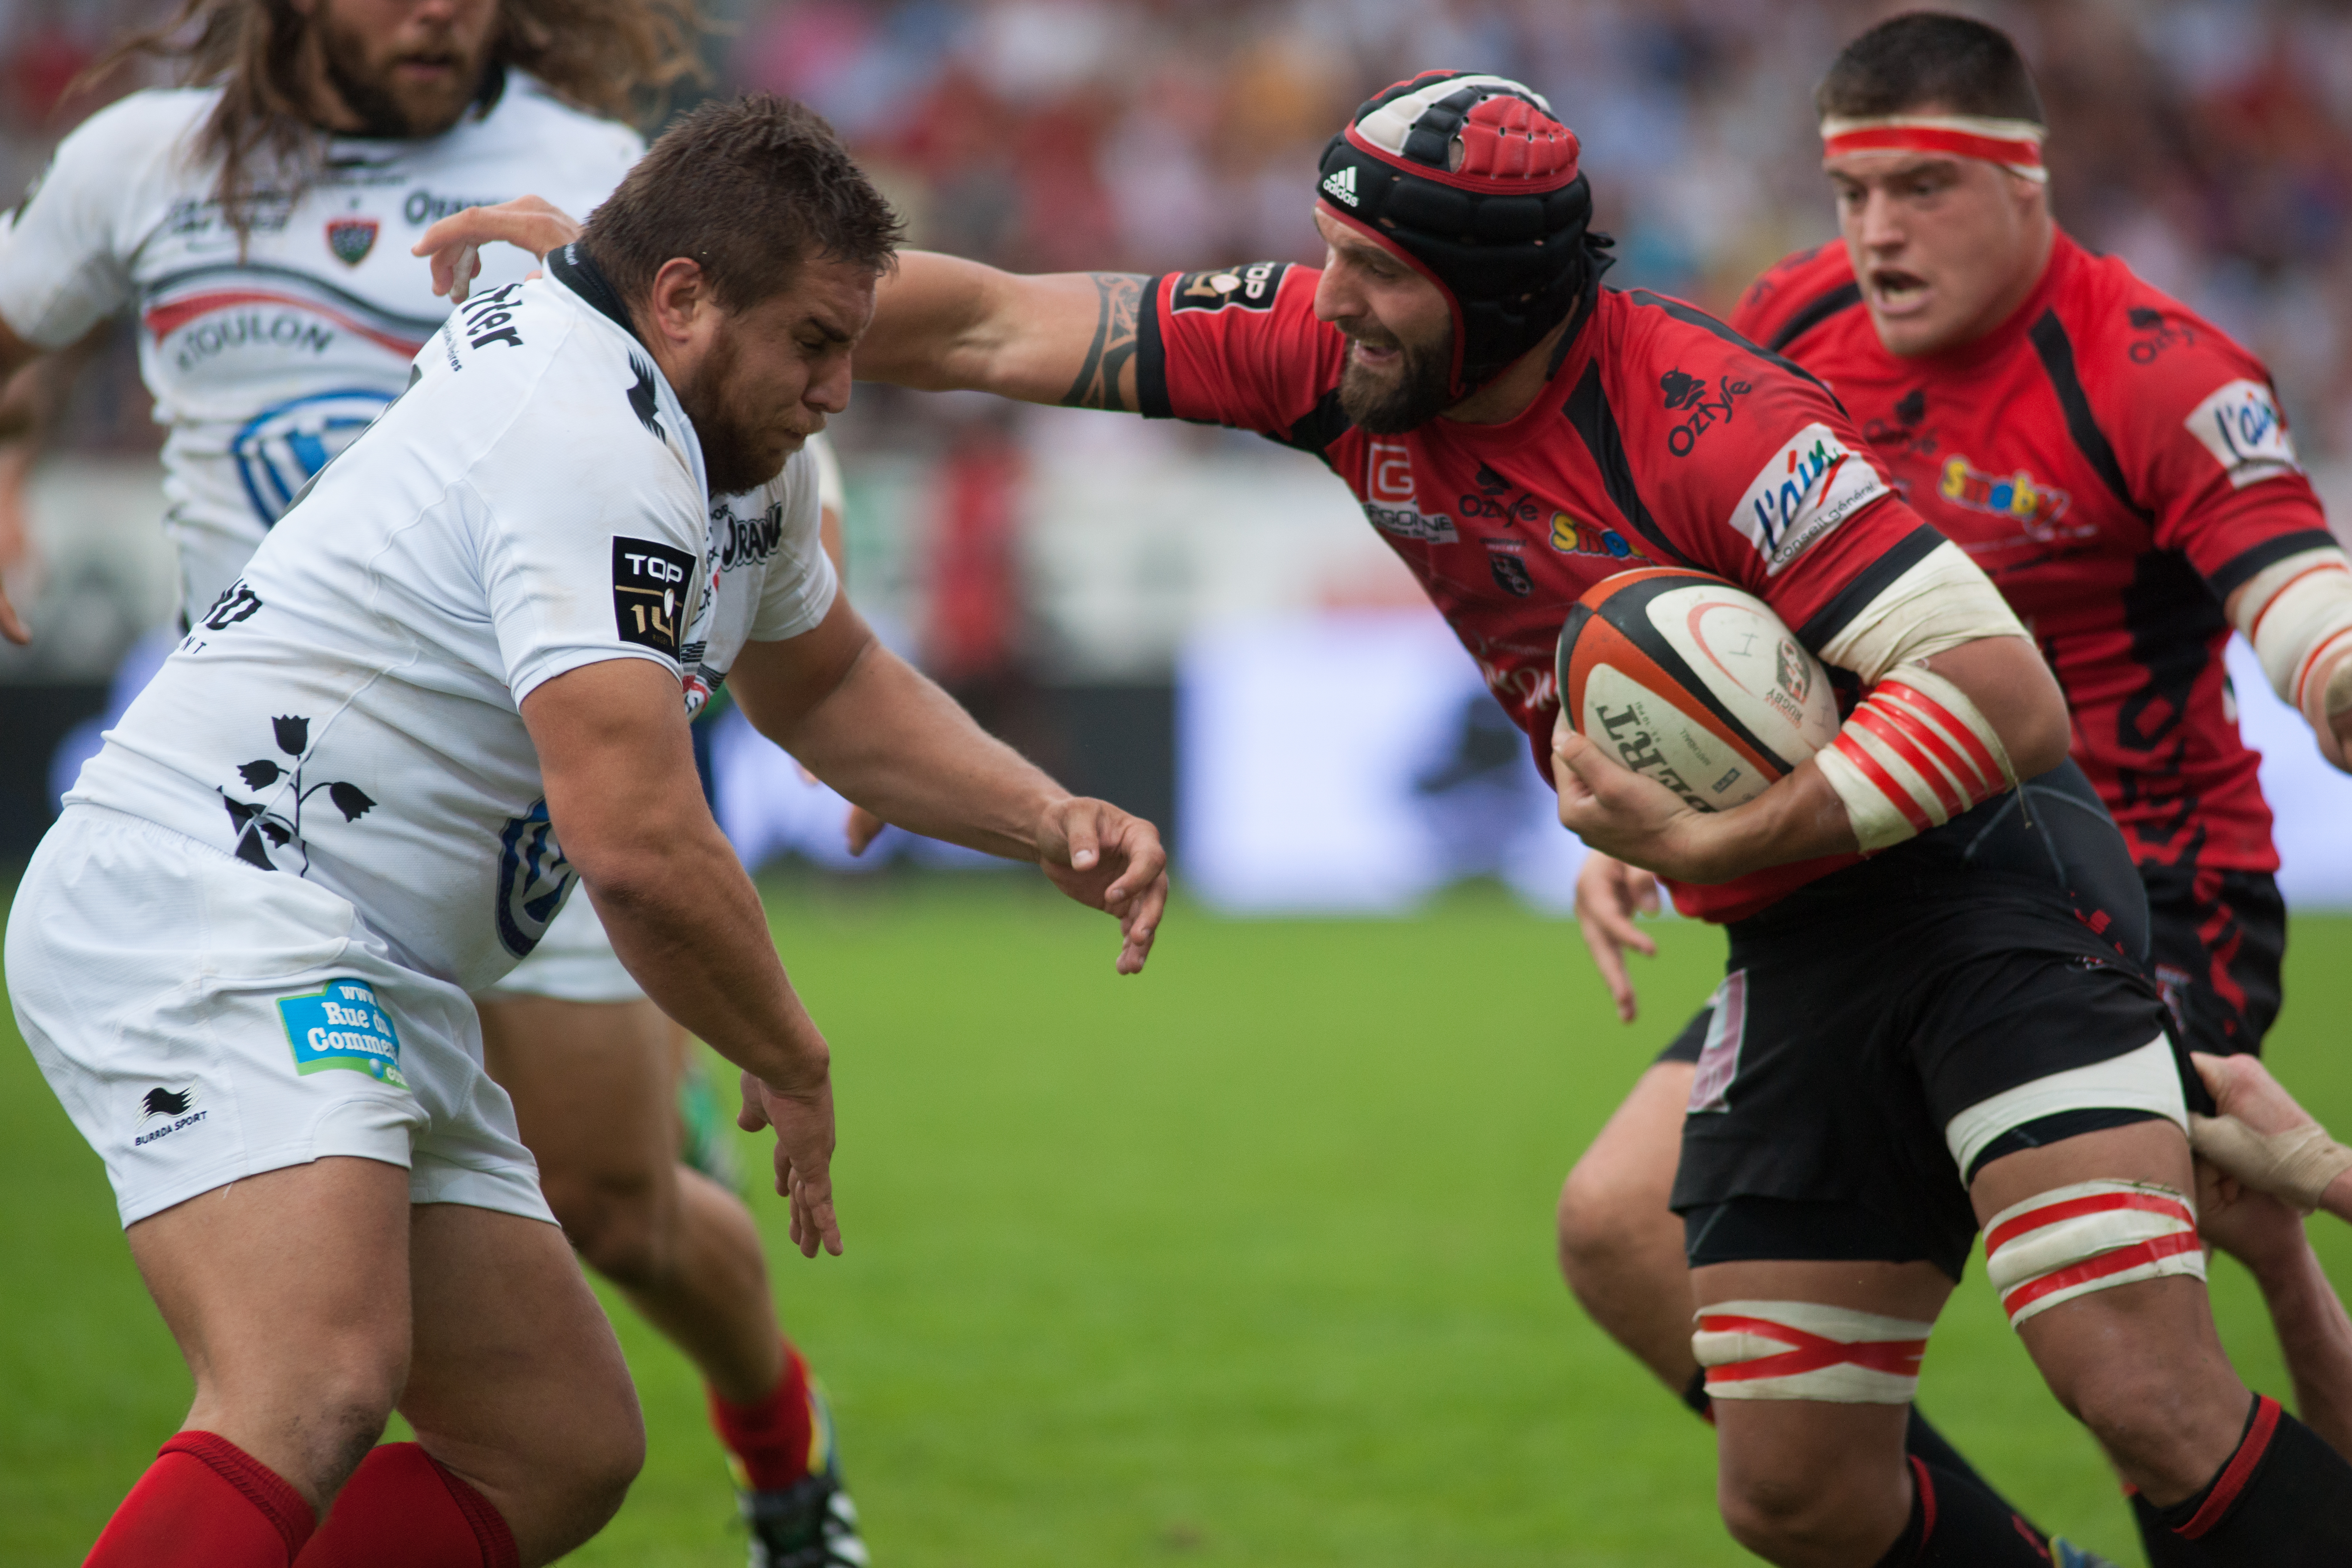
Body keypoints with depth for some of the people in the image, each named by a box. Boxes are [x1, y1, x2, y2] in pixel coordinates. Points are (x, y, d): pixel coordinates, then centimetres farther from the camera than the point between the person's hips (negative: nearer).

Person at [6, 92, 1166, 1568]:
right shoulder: (594, 438, -17)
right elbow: (638, 841, -23)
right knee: (319, 1394, -32)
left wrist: (1048, 822, 19)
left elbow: (826, 681, 36)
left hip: (381, 998, 11)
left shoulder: (739, 450, 16)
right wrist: (793, 1064, -7)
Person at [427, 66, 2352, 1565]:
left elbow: (2006, 693, -27)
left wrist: (1717, 841, -29)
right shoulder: (1335, 355, -4)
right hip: (1796, 957, 7)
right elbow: (989, 328, -1)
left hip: (1982, 878, -7)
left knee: (2149, 1400, -24)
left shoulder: (1705, 417, -24)